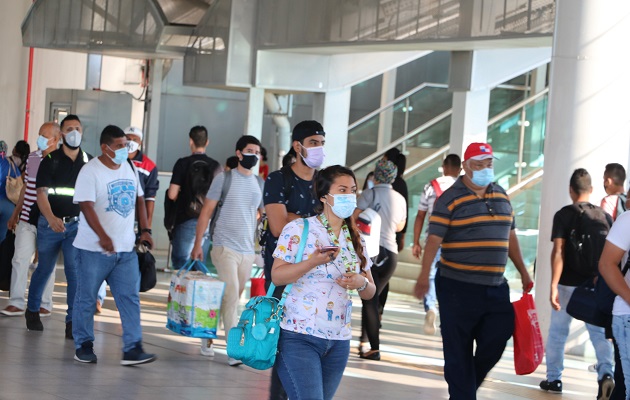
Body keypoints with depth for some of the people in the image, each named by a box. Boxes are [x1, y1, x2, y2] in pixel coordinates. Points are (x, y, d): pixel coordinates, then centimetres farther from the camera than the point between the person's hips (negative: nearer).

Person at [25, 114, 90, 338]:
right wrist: (51, 218, -28)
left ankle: (73, 321, -9)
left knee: (75, 270, -12)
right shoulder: (50, 161, -3)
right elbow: (41, 194, -11)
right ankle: (32, 310, 35)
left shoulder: (89, 162, 4)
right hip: (50, 223, -1)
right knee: (44, 268, 13)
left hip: (77, 224, 1)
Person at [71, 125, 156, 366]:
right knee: (86, 298, 5)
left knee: (130, 298, -1)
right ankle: (83, 346, 17)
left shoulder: (130, 168, 10)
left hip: (126, 249, 6)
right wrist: (103, 236, -31)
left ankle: (132, 350, -2)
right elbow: (87, 206, -20)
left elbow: (139, 200, 18)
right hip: (94, 248, -6)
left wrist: (144, 230, 7)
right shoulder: (91, 171, -11)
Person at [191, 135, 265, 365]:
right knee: (231, 297, -14)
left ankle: (208, 335, 25)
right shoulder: (225, 179, -3)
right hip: (225, 248, -5)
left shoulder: (260, 184, 10)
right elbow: (206, 212, -2)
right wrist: (197, 244, -6)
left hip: (248, 251, 5)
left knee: (231, 299, 10)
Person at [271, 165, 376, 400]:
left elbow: (370, 292, 14)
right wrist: (313, 261, -23)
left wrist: (361, 283, -9)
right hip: (299, 337, -6)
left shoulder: (355, 239, 12)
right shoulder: (299, 229, -4)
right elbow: (277, 276, -11)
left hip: (338, 342, 6)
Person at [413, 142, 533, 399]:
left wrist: (522, 271, 19)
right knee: (458, 350, -1)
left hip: (495, 288, 5)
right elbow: (434, 238, -11)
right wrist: (424, 276, -18)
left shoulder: (501, 196, 13)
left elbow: (510, 236, 20)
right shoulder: (450, 199, -6)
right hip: (458, 288, -5)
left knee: (496, 339, 2)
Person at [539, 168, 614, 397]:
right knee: (599, 332, 8)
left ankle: (554, 379, 20)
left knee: (558, 331, 13)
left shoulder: (563, 215, -8)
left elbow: (558, 252, -16)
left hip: (569, 283, -2)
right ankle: (606, 374, -12)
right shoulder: (604, 216, 1)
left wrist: (554, 286, -20)